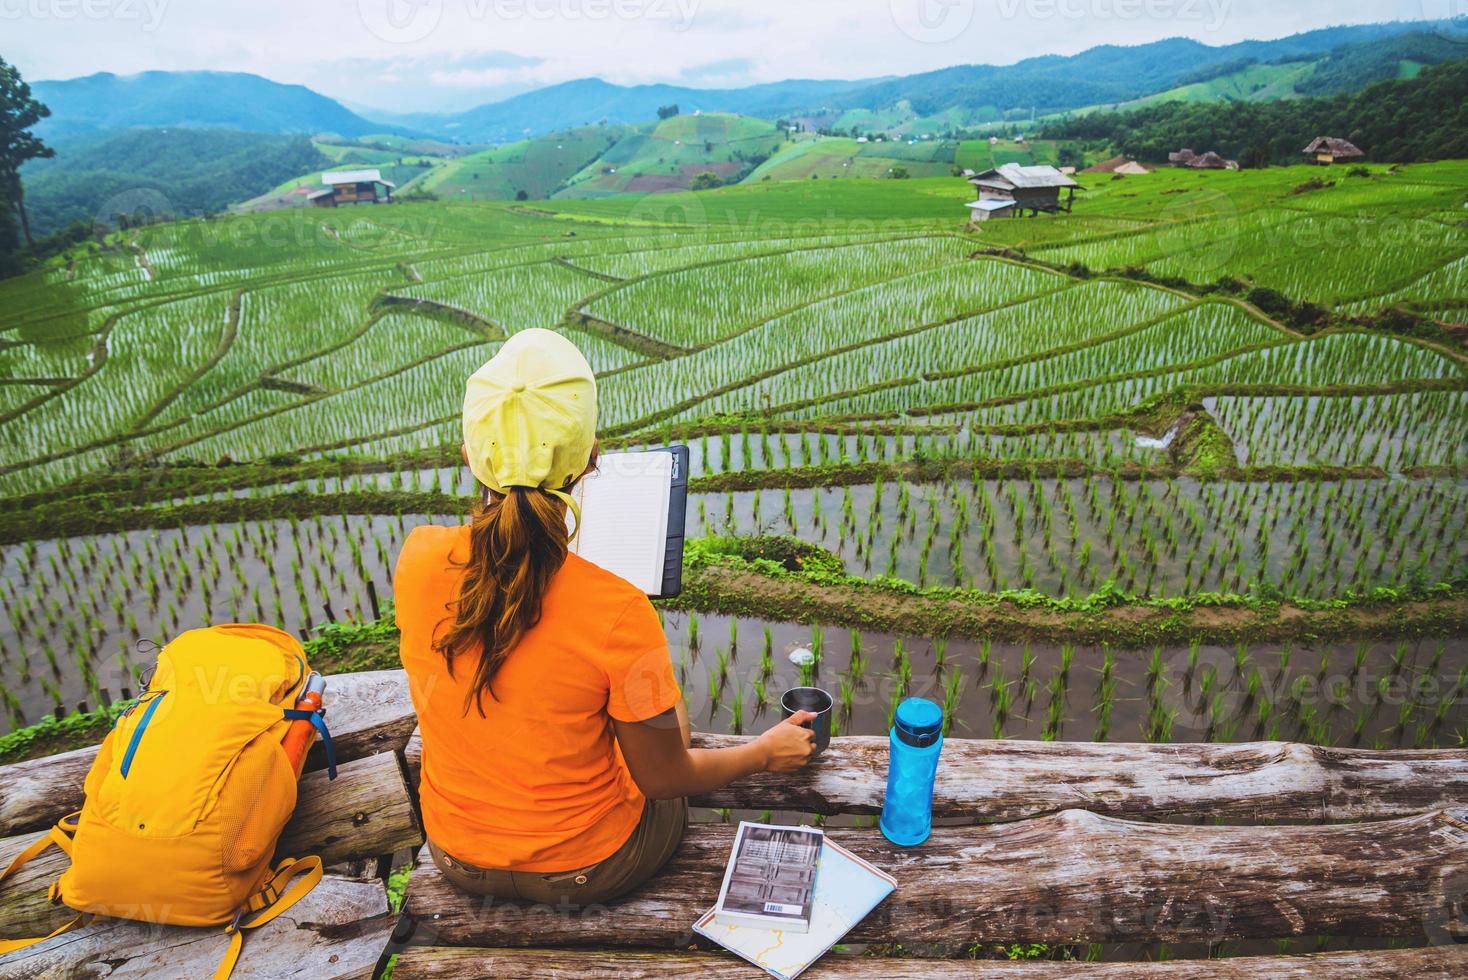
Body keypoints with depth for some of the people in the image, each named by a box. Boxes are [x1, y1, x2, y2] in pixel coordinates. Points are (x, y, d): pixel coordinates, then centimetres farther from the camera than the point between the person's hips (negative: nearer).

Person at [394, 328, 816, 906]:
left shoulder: (415, 560, -22)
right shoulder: (615, 611, -35)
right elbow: (663, 777, -18)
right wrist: (766, 753, 0)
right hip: (583, 872, -4)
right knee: (666, 715, 25)